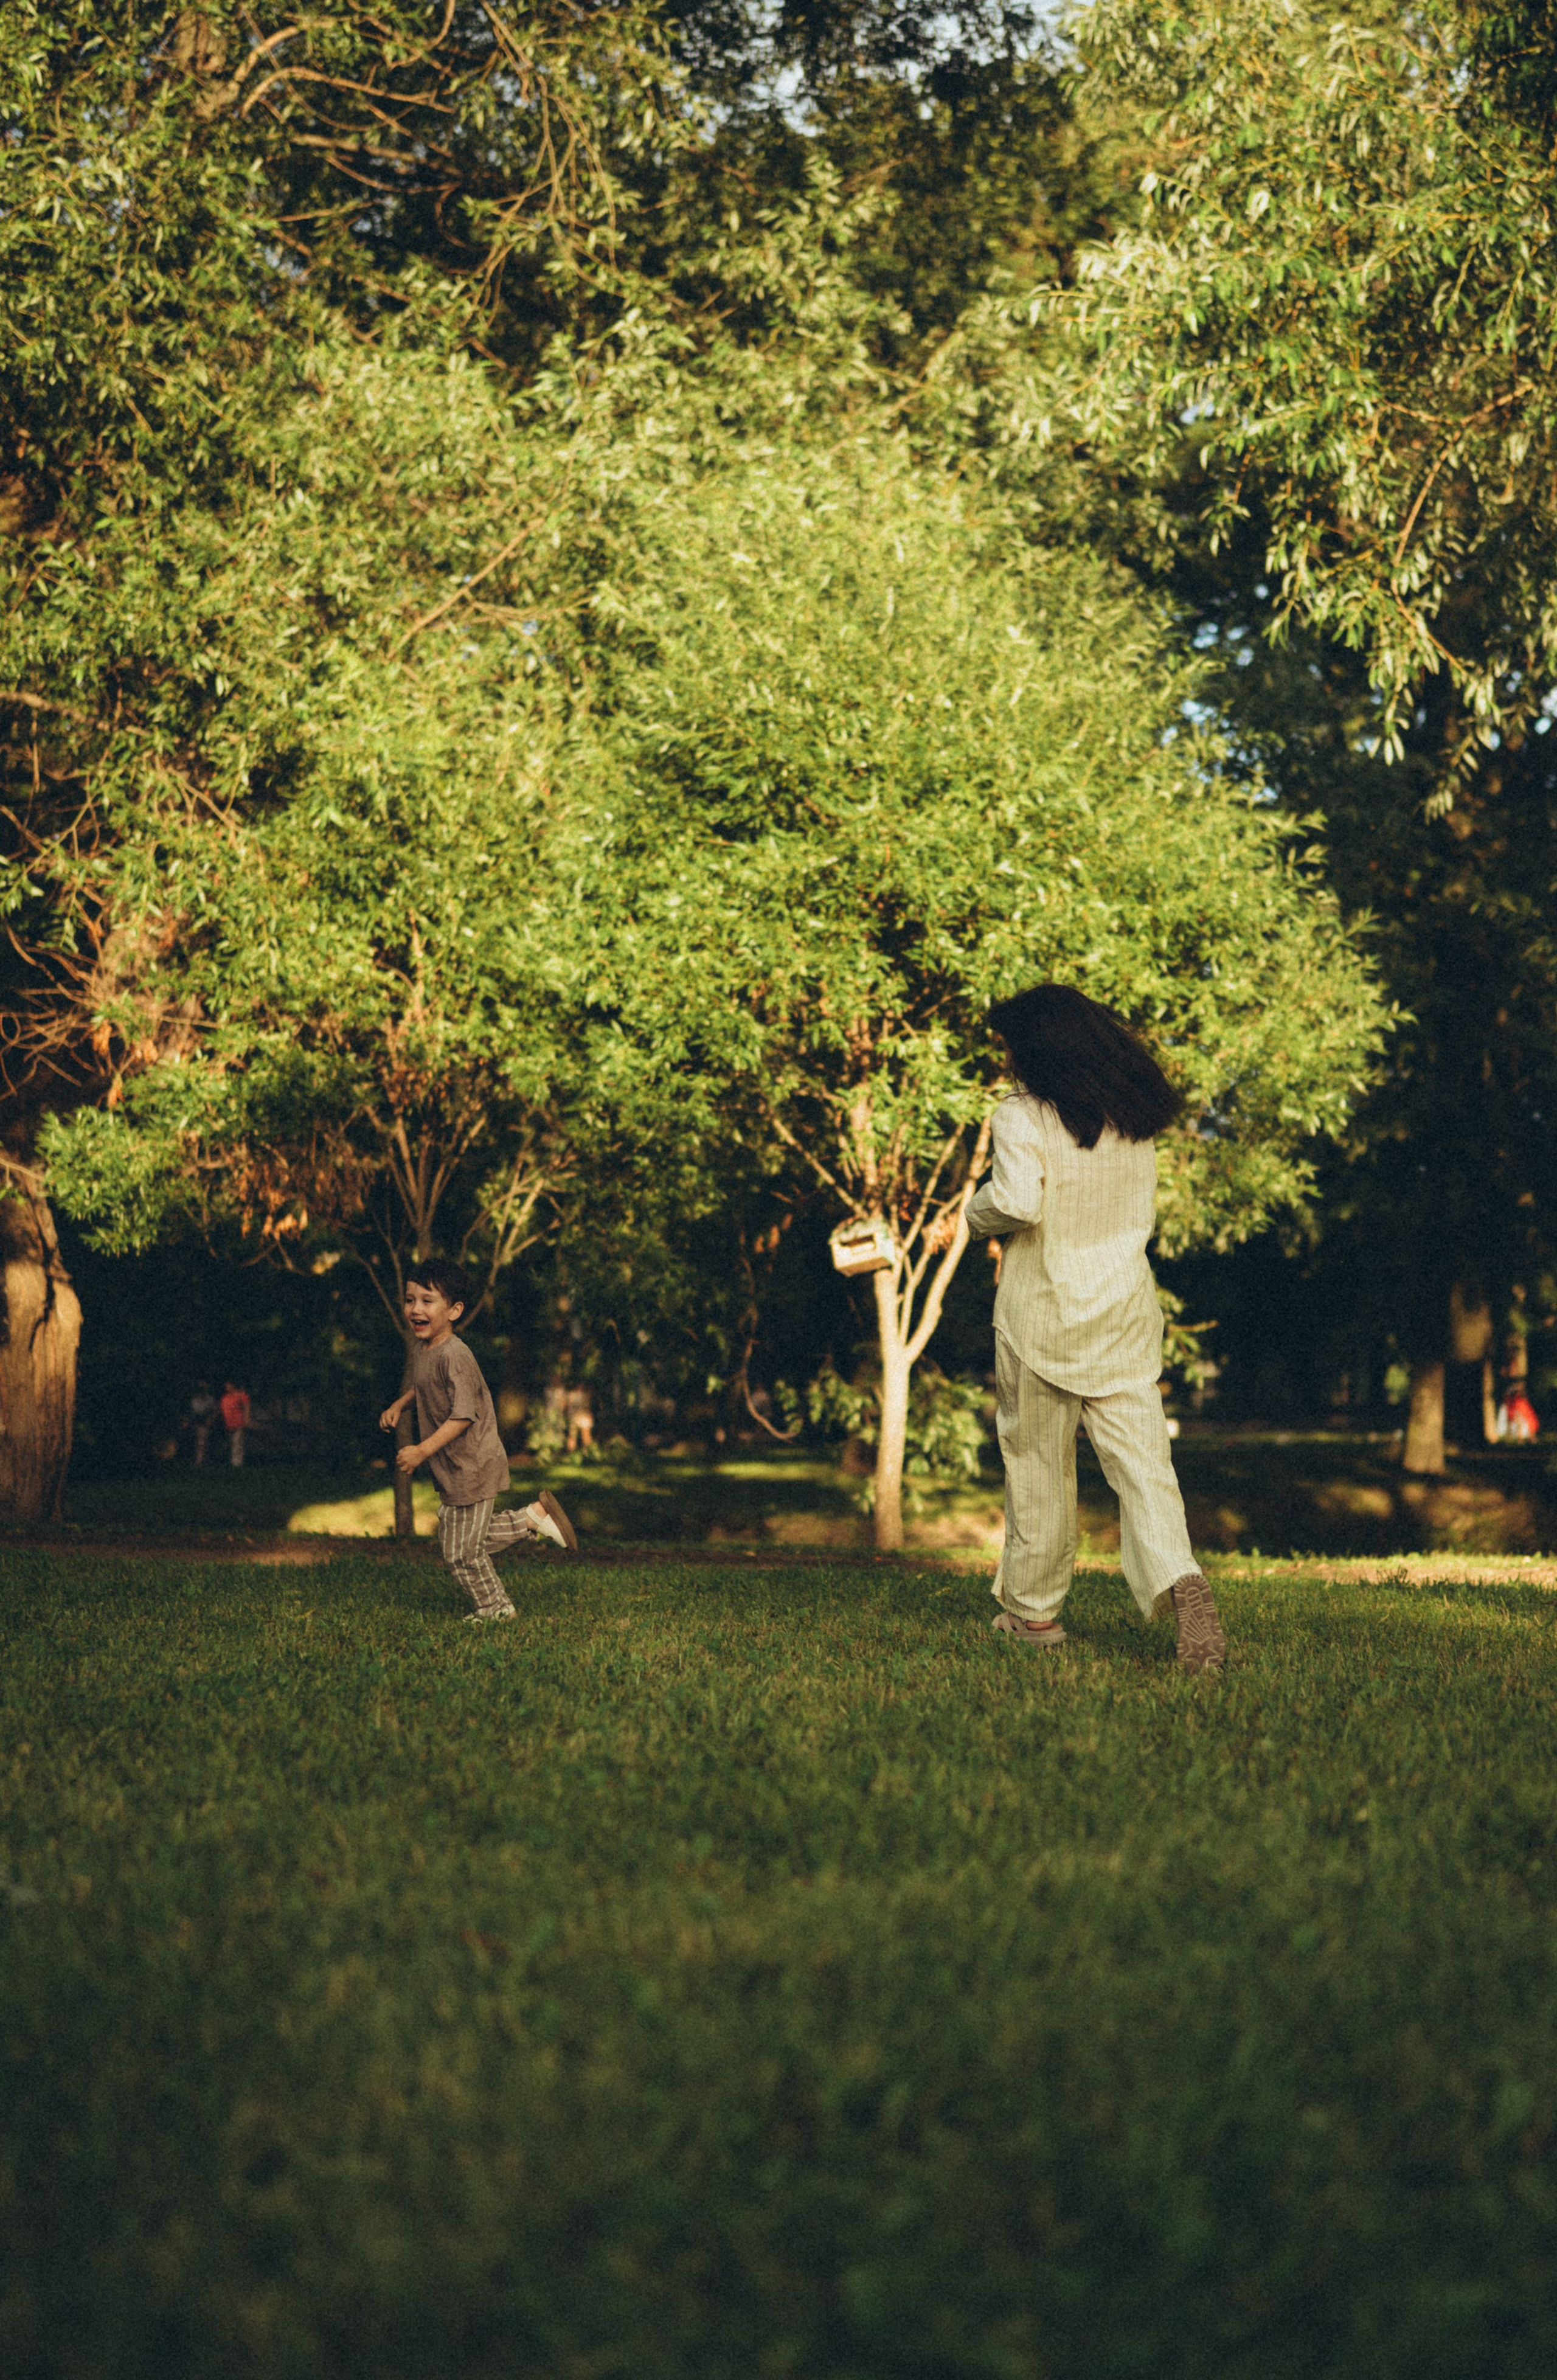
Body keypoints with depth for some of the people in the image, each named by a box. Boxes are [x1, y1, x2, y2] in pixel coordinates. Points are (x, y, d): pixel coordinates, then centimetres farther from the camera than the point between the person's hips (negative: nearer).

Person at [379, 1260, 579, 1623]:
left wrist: (422, 1451, -29)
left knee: (462, 1551, 2)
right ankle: (533, 1517, 25)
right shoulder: (422, 1352, 5)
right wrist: (399, 1405, 11)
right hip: (451, 1470, 10)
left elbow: (463, 1416, -27)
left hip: (471, 1467, -10)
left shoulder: (453, 1356, -24)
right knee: (457, 1539, 19)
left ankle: (495, 1610, 22)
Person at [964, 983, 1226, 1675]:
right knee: (1140, 1457, -1)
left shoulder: (1023, 1118, -13)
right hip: (1125, 1306, 4)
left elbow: (1017, 1203, -27)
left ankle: (1032, 1610, 21)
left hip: (1042, 1308, -4)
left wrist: (978, 1214, -6)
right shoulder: (1135, 1123, 8)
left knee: (1036, 1462, 10)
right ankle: (1180, 1580, -25)